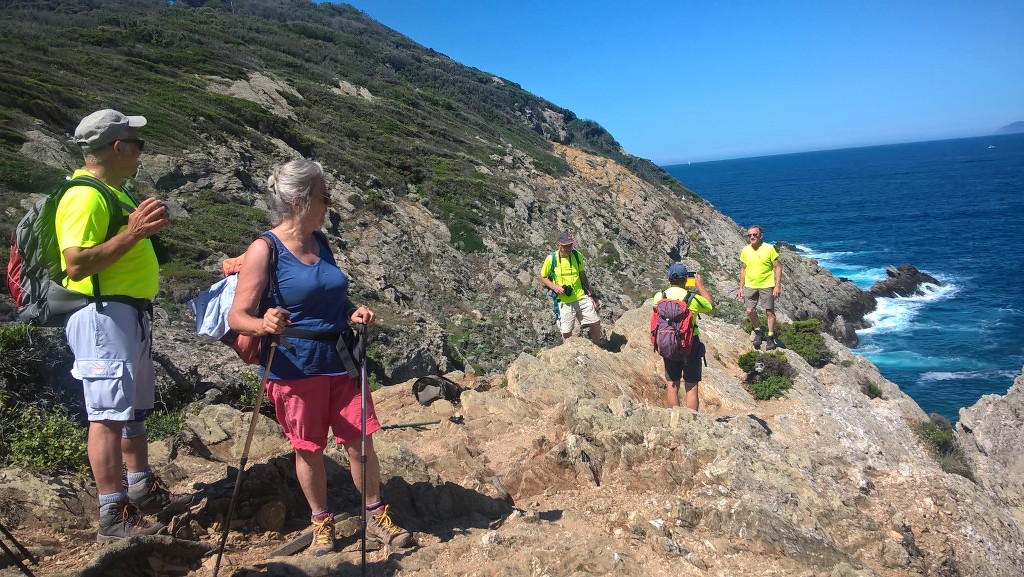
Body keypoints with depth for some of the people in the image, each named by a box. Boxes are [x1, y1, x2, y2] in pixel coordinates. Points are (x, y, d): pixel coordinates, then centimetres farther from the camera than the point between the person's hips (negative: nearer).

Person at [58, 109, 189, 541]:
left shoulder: (111, 190, 15)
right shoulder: (85, 196, -17)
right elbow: (77, 264, -26)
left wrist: (145, 226, 14)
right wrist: (132, 232, -28)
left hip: (129, 313, 11)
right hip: (103, 315, -11)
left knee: (135, 406, 19)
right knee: (109, 413, -6)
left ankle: (142, 489, 33)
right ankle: (114, 516, 0)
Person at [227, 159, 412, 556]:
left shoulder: (320, 243, 6)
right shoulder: (265, 250, -12)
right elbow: (237, 316, -14)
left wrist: (354, 313, -1)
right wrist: (264, 324, -36)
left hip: (341, 360, 5)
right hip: (296, 367, -5)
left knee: (360, 442, 8)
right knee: (309, 450, 10)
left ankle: (376, 517, 25)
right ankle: (321, 523, 31)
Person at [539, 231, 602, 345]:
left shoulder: (577, 255, -1)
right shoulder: (551, 259, -9)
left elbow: (583, 276, 11)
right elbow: (543, 277, 4)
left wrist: (591, 295, 11)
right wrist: (554, 287, -14)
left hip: (582, 298, 3)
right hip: (564, 302, -3)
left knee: (596, 323, 2)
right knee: (566, 333, -1)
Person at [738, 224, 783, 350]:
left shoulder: (769, 249, -11)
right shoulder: (745, 250, 1)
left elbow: (778, 267, -7)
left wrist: (777, 286, -13)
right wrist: (741, 287, 9)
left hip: (766, 286, -3)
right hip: (750, 286, 3)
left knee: (769, 312, 4)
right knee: (750, 311, 3)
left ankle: (771, 337, 18)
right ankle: (758, 333, 26)